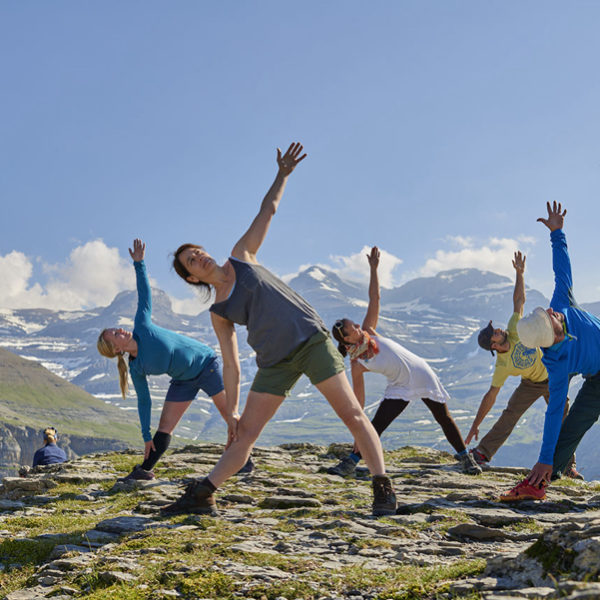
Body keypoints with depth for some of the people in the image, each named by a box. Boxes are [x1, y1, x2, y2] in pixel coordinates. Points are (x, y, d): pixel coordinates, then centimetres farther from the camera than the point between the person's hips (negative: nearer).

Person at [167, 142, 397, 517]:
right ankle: (203, 496, 5)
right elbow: (231, 365, 8)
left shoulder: (241, 256, 10)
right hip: (275, 362, 2)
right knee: (245, 433, 0)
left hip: (311, 339, -2)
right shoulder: (219, 313, 9)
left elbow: (268, 211, 14)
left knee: (351, 413, -10)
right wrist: (230, 410, 3)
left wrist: (283, 175, 8)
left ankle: (383, 487, -9)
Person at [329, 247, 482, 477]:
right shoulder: (356, 365, -18)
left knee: (444, 418, 7)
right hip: (400, 387, -3)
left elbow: (374, 298, -9)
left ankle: (465, 457, 20)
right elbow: (358, 399, -15)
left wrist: (373, 268, -15)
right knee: (376, 425, -12)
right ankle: (351, 462, 1)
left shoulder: (368, 331, -9)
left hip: (422, 374, 3)